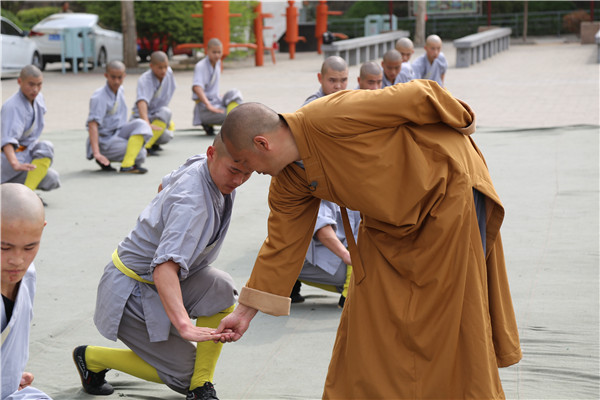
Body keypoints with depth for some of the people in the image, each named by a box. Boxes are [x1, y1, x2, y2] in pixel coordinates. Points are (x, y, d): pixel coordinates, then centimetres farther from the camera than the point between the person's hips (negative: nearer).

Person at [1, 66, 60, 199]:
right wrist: (15, 164, -53)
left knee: (53, 180, -1)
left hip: (26, 153, 9)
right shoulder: (13, 106, -24)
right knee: (46, 148, -29)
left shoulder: (38, 98, 4)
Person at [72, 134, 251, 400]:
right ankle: (91, 358, 14)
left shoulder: (199, 164, -4)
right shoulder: (192, 203, -33)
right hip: (131, 293, -8)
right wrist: (184, 325, -56)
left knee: (221, 290, -20)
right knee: (182, 373, -2)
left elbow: (164, 186, 20)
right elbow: (164, 268, -45)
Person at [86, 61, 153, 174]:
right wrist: (96, 153, -38)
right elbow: (92, 125, -28)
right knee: (141, 154, -21)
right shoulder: (99, 97, -19)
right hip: (104, 141, -8)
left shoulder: (120, 91, 5)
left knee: (140, 124, -21)